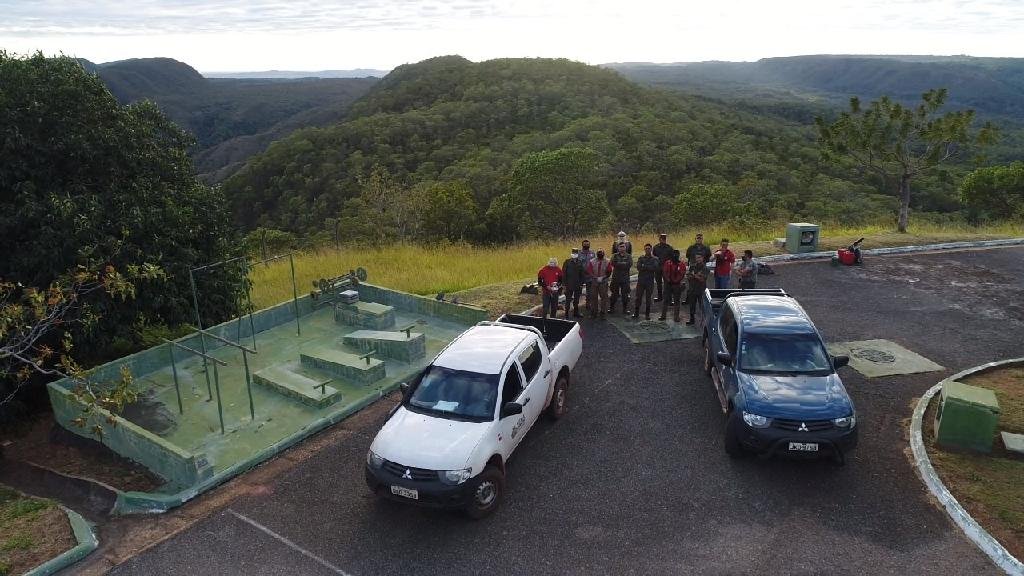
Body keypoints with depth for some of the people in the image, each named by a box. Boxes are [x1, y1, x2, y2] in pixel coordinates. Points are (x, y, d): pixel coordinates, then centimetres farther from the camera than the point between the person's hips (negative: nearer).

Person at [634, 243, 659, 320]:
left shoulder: (655, 259, 3)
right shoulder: (641, 258, 9)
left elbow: (656, 268, -15)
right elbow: (638, 267, -8)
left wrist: (644, 266, -12)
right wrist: (649, 268, -14)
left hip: (650, 281, -1)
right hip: (641, 280, 1)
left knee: (648, 298, 5)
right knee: (638, 297, 2)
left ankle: (647, 314, 14)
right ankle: (636, 313, 11)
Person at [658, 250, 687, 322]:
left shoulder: (682, 264, -2)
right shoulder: (667, 263, 2)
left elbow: (682, 274, -9)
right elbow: (664, 272, -3)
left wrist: (675, 281, -16)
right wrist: (669, 280, -12)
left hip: (677, 285, -1)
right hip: (668, 284, 1)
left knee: (677, 301, 5)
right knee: (666, 300, 4)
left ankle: (677, 316, 11)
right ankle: (663, 315, 11)